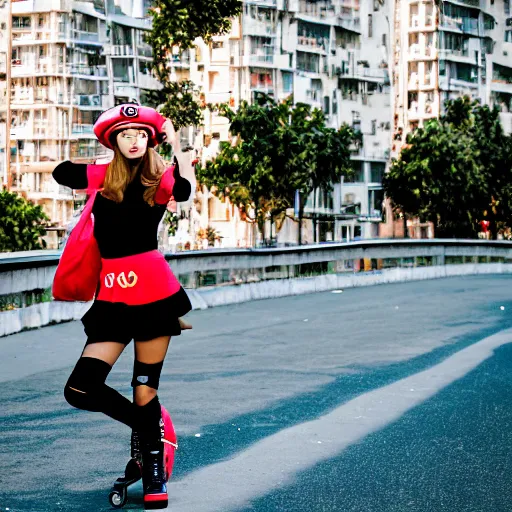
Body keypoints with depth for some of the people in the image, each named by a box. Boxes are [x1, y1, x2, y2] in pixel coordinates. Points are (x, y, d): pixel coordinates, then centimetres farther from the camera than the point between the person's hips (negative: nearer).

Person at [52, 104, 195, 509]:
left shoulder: (159, 179, 0)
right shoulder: (104, 175, 11)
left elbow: (185, 190, -22)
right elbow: (61, 172, 22)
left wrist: (176, 144, -17)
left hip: (152, 291, -4)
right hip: (112, 295, 4)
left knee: (146, 391, 1)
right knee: (80, 390, -7)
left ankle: (154, 479, 17)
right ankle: (145, 425, 20)